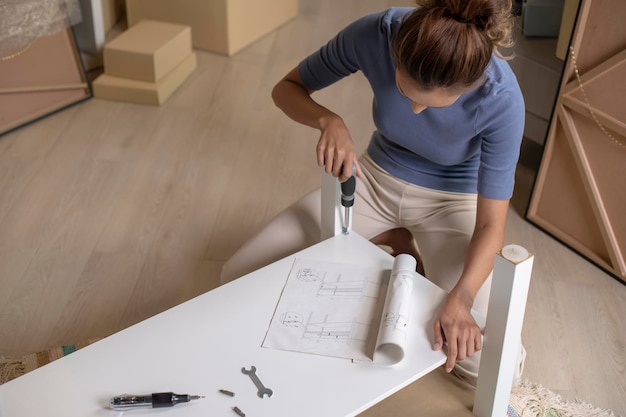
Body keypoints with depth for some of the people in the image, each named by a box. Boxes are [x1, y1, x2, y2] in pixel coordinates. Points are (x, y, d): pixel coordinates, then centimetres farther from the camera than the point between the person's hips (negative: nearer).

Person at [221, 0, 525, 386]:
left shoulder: (501, 98, -31)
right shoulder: (376, 33, -26)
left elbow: (491, 224, -24)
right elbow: (288, 89, -11)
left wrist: (459, 298, -42)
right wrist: (329, 120, -33)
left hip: (452, 199, -2)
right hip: (377, 177, 3)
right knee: (238, 277, -6)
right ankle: (394, 244, 8)